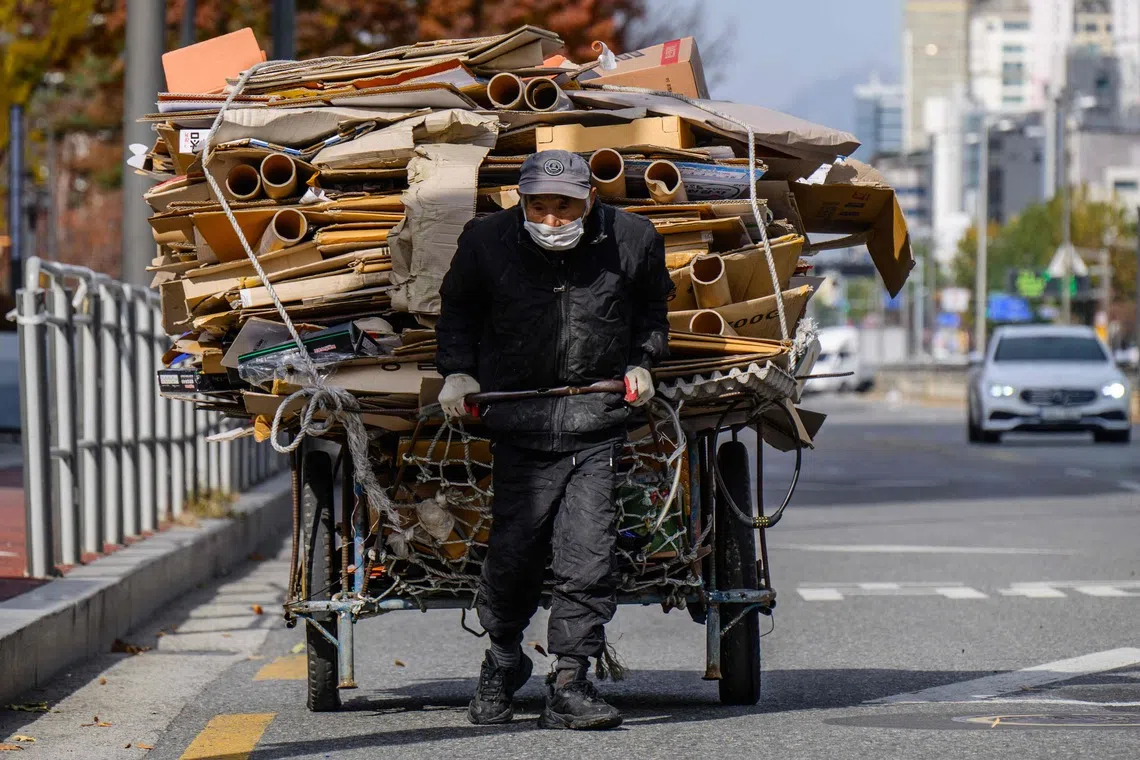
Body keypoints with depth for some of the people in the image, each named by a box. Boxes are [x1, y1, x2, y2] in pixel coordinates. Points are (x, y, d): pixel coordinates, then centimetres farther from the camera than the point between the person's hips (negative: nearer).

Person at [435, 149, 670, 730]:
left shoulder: (632, 240, -1)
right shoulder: (486, 241, -2)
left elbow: (651, 305, 20)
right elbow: (457, 308, 16)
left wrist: (640, 362, 8)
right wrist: (457, 372, 5)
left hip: (599, 417, 0)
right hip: (519, 415, 0)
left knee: (588, 553, -8)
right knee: (514, 546, 0)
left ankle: (569, 685, -3)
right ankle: (502, 661, 26)